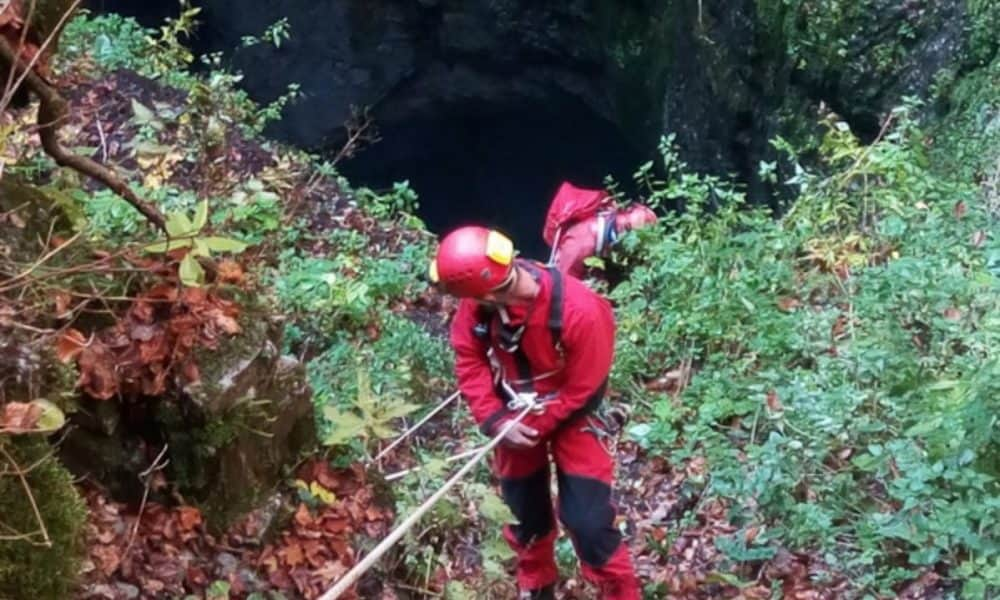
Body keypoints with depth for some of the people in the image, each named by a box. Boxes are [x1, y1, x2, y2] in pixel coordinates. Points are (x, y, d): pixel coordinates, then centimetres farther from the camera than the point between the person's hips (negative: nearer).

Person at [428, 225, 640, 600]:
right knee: (525, 512, 19)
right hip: (515, 414, 4)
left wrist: (531, 425, -18)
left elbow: (581, 391, -23)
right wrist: (495, 419, -20)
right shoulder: (478, 303, -23)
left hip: (571, 417, -4)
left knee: (587, 520, -6)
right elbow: (469, 358, -10)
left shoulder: (581, 312, -35)